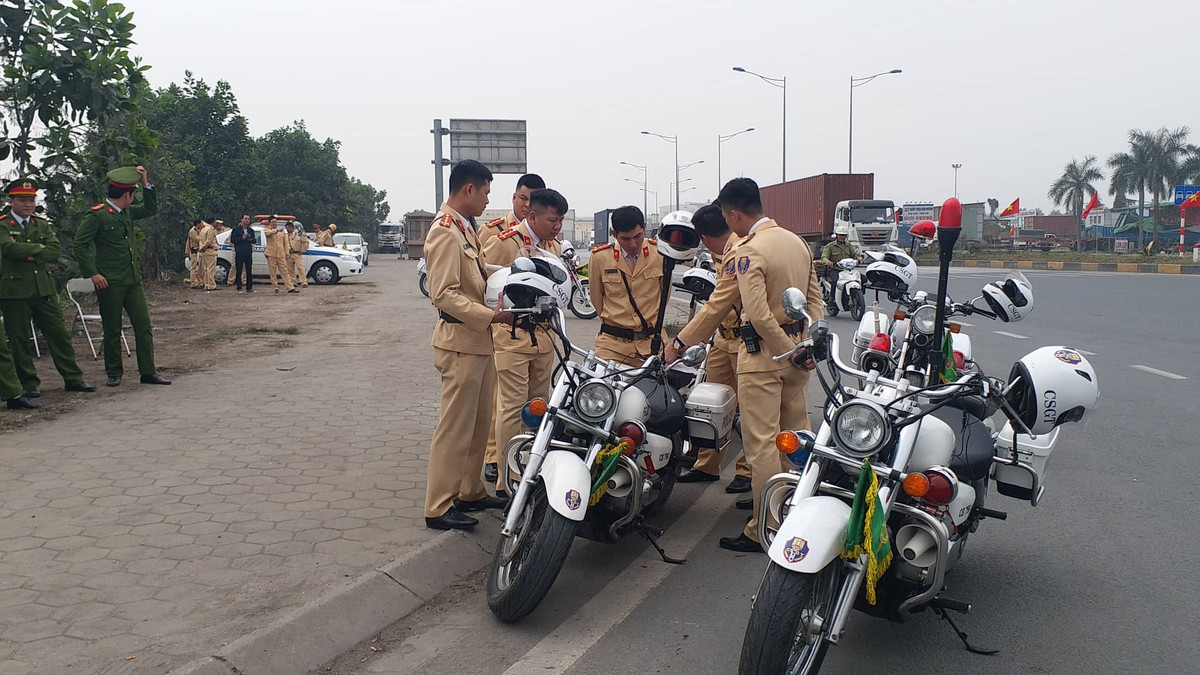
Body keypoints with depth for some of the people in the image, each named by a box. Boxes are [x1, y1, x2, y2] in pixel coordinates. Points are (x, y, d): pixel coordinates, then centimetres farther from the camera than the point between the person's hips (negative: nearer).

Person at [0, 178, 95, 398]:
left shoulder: (42, 224, 14)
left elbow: (55, 250, 0)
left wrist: (31, 255, -12)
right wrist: (39, 247, -6)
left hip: (44, 289, 4)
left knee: (59, 334, 3)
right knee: (19, 339, 3)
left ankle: (73, 379, 10)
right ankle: (29, 383, 13)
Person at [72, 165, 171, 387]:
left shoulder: (127, 212, 13)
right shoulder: (96, 215, -9)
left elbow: (150, 209, 25)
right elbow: (79, 244, -11)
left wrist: (146, 183, 12)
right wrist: (93, 274, -15)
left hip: (133, 279, 7)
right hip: (110, 283, -7)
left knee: (144, 326, 2)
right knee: (112, 331, 3)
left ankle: (148, 372, 6)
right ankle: (114, 374, 14)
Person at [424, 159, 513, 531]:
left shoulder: (465, 228, 15)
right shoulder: (445, 232, -17)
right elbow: (444, 294, -24)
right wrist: (491, 316, -26)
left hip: (479, 340, 10)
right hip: (460, 341, -10)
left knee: (479, 423, 17)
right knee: (455, 428, -4)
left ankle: (470, 492, 29)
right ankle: (438, 507, 5)